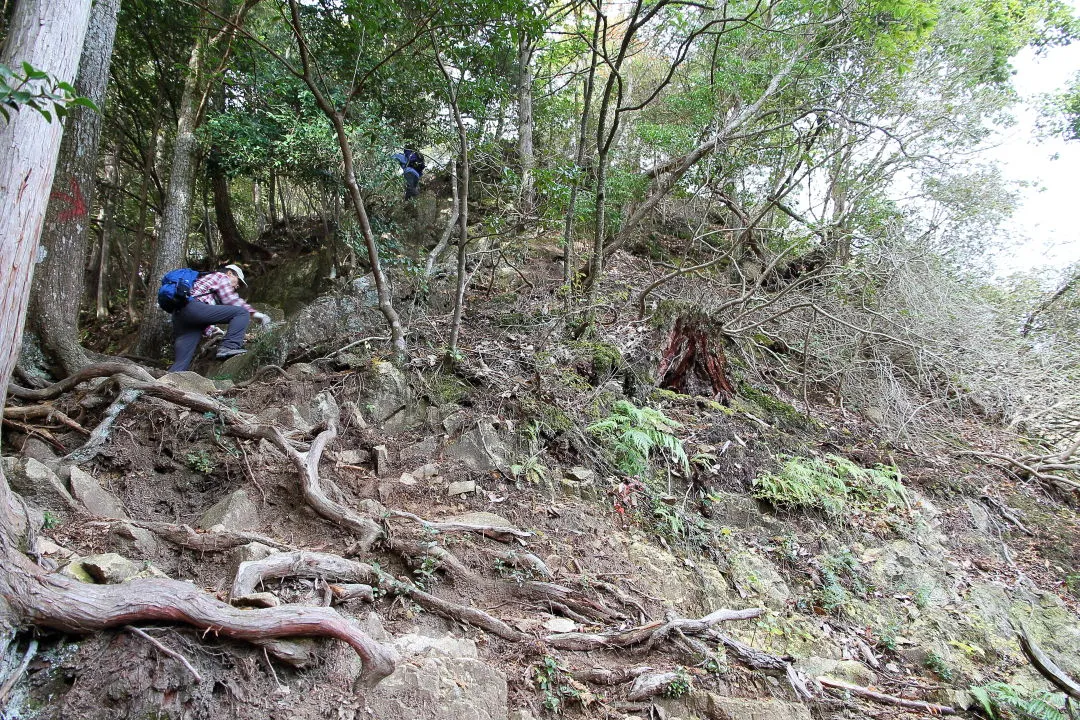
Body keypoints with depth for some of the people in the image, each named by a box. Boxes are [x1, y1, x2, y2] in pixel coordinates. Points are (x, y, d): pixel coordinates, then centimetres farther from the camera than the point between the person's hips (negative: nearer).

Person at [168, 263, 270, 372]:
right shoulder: (221, 276, 17)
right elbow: (230, 300, -2)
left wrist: (210, 330, 28)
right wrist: (254, 313, 1)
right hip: (193, 307, -9)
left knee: (181, 364, 1)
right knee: (242, 312, -10)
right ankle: (229, 347, -25)